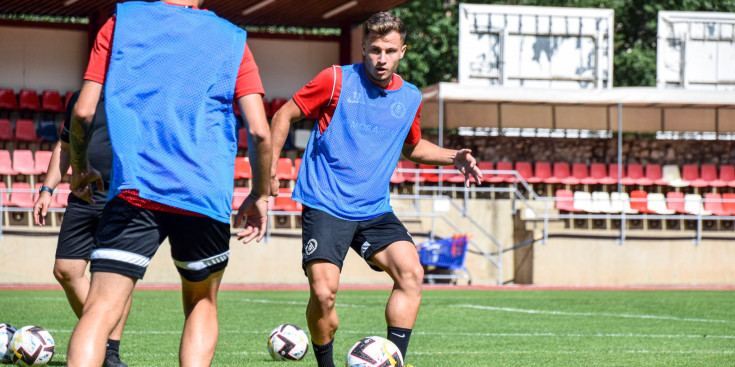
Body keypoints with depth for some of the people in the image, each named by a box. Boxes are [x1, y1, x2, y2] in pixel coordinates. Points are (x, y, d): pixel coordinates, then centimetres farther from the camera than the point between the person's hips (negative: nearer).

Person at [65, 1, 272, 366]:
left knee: (100, 309, -9)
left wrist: (80, 167, 22)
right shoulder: (232, 39, 11)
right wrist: (260, 195, 18)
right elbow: (260, 132, 3)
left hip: (133, 190, -1)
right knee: (202, 303, 21)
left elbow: (83, 112, 5)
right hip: (207, 195, 1)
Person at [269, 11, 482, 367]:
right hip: (325, 207, -4)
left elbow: (412, 147, 29)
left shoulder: (410, 98, 9)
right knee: (323, 292, -18)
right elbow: (284, 115, 4)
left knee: (411, 273, -17)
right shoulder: (337, 80, -4)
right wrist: (270, 166, -7)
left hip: (374, 211, 4)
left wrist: (453, 157, 13)